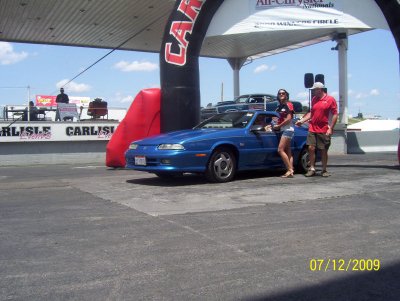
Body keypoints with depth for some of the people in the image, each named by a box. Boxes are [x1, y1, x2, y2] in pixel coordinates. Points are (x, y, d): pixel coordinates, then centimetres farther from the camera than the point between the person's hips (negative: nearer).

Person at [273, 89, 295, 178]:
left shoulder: (288, 105, -6)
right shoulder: (280, 106, 18)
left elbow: (288, 119, -13)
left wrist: (278, 126, -10)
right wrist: (275, 125, 3)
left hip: (288, 129, -9)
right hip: (283, 130, 9)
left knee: (280, 150, -15)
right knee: (288, 152, 4)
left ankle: (290, 170, -14)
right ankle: (291, 170, 2)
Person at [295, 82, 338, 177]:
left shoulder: (330, 99, -4)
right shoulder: (314, 99, 12)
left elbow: (335, 115, -6)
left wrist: (330, 128, -12)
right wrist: (302, 120, 10)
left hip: (324, 130, -4)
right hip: (312, 129, 4)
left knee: (324, 150, 4)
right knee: (311, 148, -2)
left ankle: (324, 170, 16)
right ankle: (312, 169, 7)